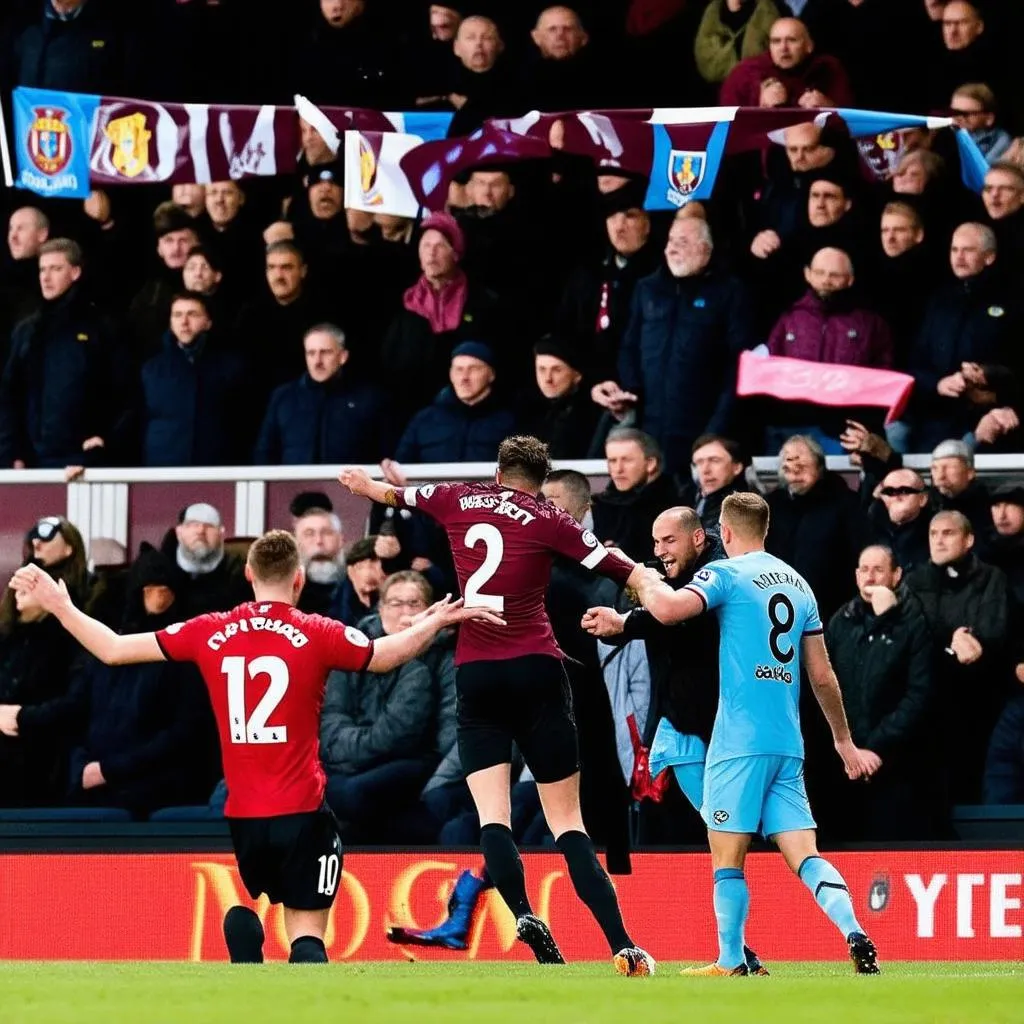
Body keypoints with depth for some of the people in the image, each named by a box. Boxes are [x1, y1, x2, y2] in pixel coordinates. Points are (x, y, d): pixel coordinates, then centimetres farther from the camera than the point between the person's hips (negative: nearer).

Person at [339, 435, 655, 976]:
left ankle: (523, 914, -29)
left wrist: (367, 484, 52)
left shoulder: (458, 500, 10)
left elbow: (395, 494, 31)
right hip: (536, 670, -1)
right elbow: (627, 573, -3)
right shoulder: (548, 520, 0)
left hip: (475, 674, 1)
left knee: (492, 815, -4)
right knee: (567, 821, -1)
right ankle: (621, 946, -9)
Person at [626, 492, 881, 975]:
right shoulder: (798, 584, 17)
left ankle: (730, 963, -1)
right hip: (788, 744, 6)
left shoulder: (727, 573, -3)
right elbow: (822, 676, 19)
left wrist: (644, 580, 4)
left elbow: (666, 609, -19)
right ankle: (855, 935, -17)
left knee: (727, 856, 1)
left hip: (740, 739, -6)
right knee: (803, 853, 1)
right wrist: (844, 740, 28)